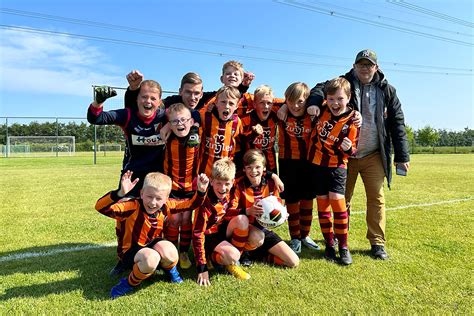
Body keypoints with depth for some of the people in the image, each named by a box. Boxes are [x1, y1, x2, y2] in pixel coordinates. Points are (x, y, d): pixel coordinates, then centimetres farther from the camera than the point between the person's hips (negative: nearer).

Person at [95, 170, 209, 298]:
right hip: (130, 250, -4)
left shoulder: (165, 207, -11)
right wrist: (121, 193, -57)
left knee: (170, 253, -32)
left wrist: (201, 191, -16)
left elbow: (191, 204, 2)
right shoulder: (132, 207, -26)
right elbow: (100, 207, -41)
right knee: (151, 258, -38)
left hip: (151, 245, 4)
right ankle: (131, 282, -8)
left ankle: (170, 269, 5)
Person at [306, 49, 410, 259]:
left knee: (376, 198, 2)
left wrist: (402, 157, 0)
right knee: (343, 198, 11)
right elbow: (321, 88, -12)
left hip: (373, 156, 1)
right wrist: (314, 103, -36)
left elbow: (397, 123, 4)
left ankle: (377, 243, 14)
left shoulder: (387, 91, 4)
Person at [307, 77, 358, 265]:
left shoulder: (351, 121, -10)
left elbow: (351, 151, -5)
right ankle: (329, 244, 19)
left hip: (337, 166, -3)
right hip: (316, 164, 3)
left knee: (337, 202, -13)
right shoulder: (322, 111, -3)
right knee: (323, 205, 6)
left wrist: (348, 149, -27)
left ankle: (343, 246, 4)